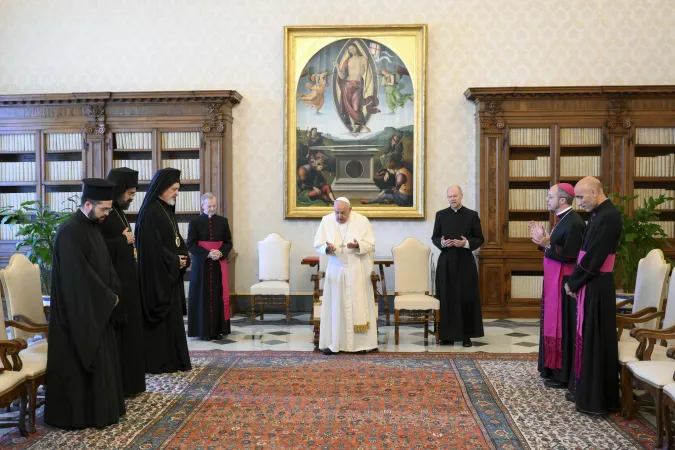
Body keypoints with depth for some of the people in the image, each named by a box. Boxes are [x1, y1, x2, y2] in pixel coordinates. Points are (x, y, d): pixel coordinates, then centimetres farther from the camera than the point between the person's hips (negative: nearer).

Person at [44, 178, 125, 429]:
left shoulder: (92, 227, 10)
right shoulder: (70, 232, -20)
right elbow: (80, 275, -23)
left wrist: (113, 293, 2)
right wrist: (109, 297, -13)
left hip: (96, 307, 9)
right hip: (78, 310, -9)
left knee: (98, 359, 15)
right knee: (78, 363, 1)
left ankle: (98, 409, 26)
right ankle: (77, 414, 13)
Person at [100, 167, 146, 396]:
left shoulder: (119, 212, 13)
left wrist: (130, 244, 5)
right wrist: (123, 241, -16)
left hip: (126, 281, 10)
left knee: (128, 332, 14)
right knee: (115, 336, -2)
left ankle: (128, 382, 24)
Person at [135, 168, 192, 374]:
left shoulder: (167, 211, 13)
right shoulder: (150, 212, -16)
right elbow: (152, 247, -21)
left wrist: (183, 258, 0)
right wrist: (175, 261, -13)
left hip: (171, 273, 9)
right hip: (157, 274, -9)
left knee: (172, 316, 11)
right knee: (160, 316, -3)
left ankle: (172, 360, 19)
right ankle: (157, 362, 6)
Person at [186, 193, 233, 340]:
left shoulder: (223, 221, 7)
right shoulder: (195, 223, 0)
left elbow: (228, 242, 7)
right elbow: (190, 244, -5)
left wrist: (220, 253, -13)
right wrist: (207, 254, -17)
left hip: (219, 264, 2)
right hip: (201, 264, -2)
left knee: (219, 295, 2)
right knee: (203, 296, -1)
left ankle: (218, 329, 8)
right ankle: (203, 330, 5)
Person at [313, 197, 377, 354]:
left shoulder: (362, 221, -6)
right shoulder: (326, 221, -1)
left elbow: (371, 245, -5)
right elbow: (318, 244, -1)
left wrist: (358, 245, -26)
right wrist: (327, 248, -23)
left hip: (357, 270, -1)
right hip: (336, 270, 1)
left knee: (359, 305, 2)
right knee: (335, 306, 3)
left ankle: (361, 342, 10)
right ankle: (333, 343, 9)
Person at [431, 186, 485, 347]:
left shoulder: (472, 215, 2)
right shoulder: (441, 215, 6)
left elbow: (479, 239, 2)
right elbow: (434, 237, 8)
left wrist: (466, 243, -16)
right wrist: (442, 243, -13)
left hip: (465, 262, -1)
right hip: (446, 262, 1)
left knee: (467, 299, 1)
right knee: (446, 299, 2)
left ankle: (467, 335, 9)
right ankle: (447, 335, 11)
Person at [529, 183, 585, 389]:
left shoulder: (574, 222, -19)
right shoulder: (563, 219, 12)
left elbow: (569, 256, -23)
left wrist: (546, 244, -28)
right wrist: (543, 239, 6)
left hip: (563, 282, -10)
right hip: (554, 280, 10)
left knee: (562, 326, -3)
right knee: (554, 324, 15)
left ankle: (564, 375, 6)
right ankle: (554, 368, 25)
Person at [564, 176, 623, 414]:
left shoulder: (608, 217, -19)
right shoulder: (599, 214, 11)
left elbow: (593, 258, -20)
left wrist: (572, 283, -9)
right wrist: (574, 281, 6)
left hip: (596, 288, -9)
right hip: (589, 285, 9)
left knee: (594, 339, -1)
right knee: (587, 337, 16)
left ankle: (594, 397, 10)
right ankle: (584, 388, 27)